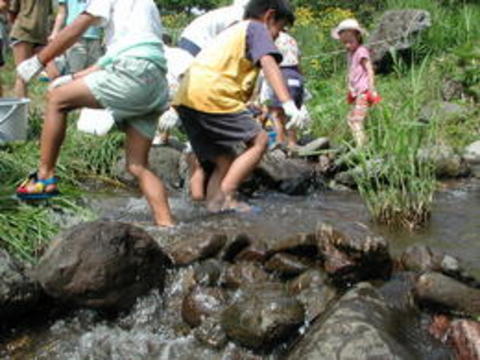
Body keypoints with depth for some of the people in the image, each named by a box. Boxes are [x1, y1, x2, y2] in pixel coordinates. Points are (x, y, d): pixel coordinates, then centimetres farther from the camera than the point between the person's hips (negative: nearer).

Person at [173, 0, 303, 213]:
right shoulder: (256, 28, 8)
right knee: (259, 140, -1)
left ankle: (214, 205, 5)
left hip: (186, 98, 9)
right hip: (211, 95, -9)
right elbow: (268, 62, -10)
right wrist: (287, 102, -21)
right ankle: (225, 196, -10)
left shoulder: (232, 32, 35)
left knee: (225, 161, 15)